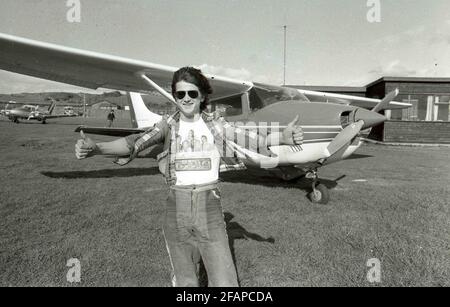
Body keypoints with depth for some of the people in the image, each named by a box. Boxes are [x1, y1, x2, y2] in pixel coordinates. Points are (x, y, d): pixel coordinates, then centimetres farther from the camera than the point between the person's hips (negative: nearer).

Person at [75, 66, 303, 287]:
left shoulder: (216, 124, -1)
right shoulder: (168, 126, 0)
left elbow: (250, 139, -14)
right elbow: (135, 143, -15)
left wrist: (282, 138, -33)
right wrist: (94, 148, -32)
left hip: (209, 206, -1)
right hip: (177, 207, 1)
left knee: (225, 283, -2)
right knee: (184, 281, 16)